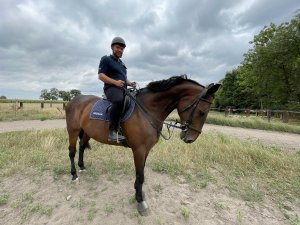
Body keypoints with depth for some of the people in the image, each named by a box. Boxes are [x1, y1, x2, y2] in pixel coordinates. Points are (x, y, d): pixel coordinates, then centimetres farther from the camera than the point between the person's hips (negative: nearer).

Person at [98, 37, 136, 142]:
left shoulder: (121, 63, 28)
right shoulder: (106, 59, 5)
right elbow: (101, 76, -6)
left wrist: (130, 83, 9)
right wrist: (115, 82, -20)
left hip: (123, 89, 9)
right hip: (111, 88, -8)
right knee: (119, 100, -40)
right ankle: (112, 131, -35)